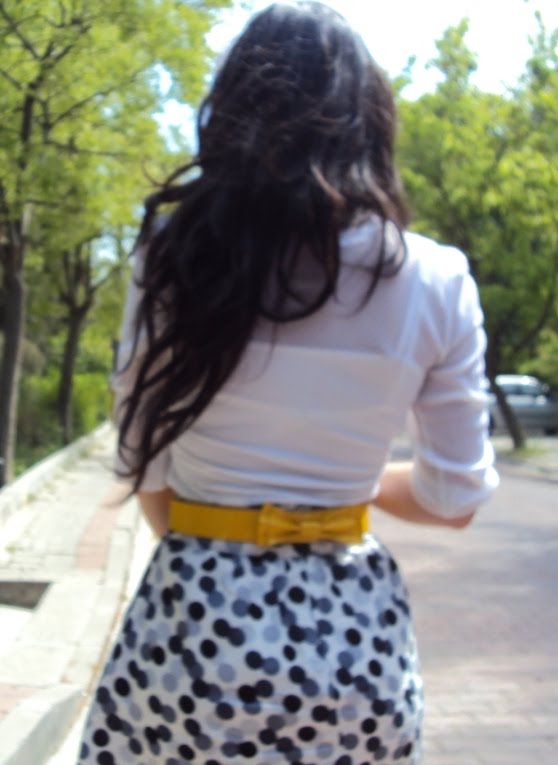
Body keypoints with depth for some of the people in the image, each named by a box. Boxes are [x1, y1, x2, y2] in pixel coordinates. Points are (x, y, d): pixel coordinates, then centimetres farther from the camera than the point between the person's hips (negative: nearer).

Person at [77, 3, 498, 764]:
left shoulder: (177, 249, -7)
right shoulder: (435, 281, -7)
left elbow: (144, 462, -1)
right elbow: (454, 499, -1)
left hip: (196, 618, 0)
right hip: (353, 629, 1)